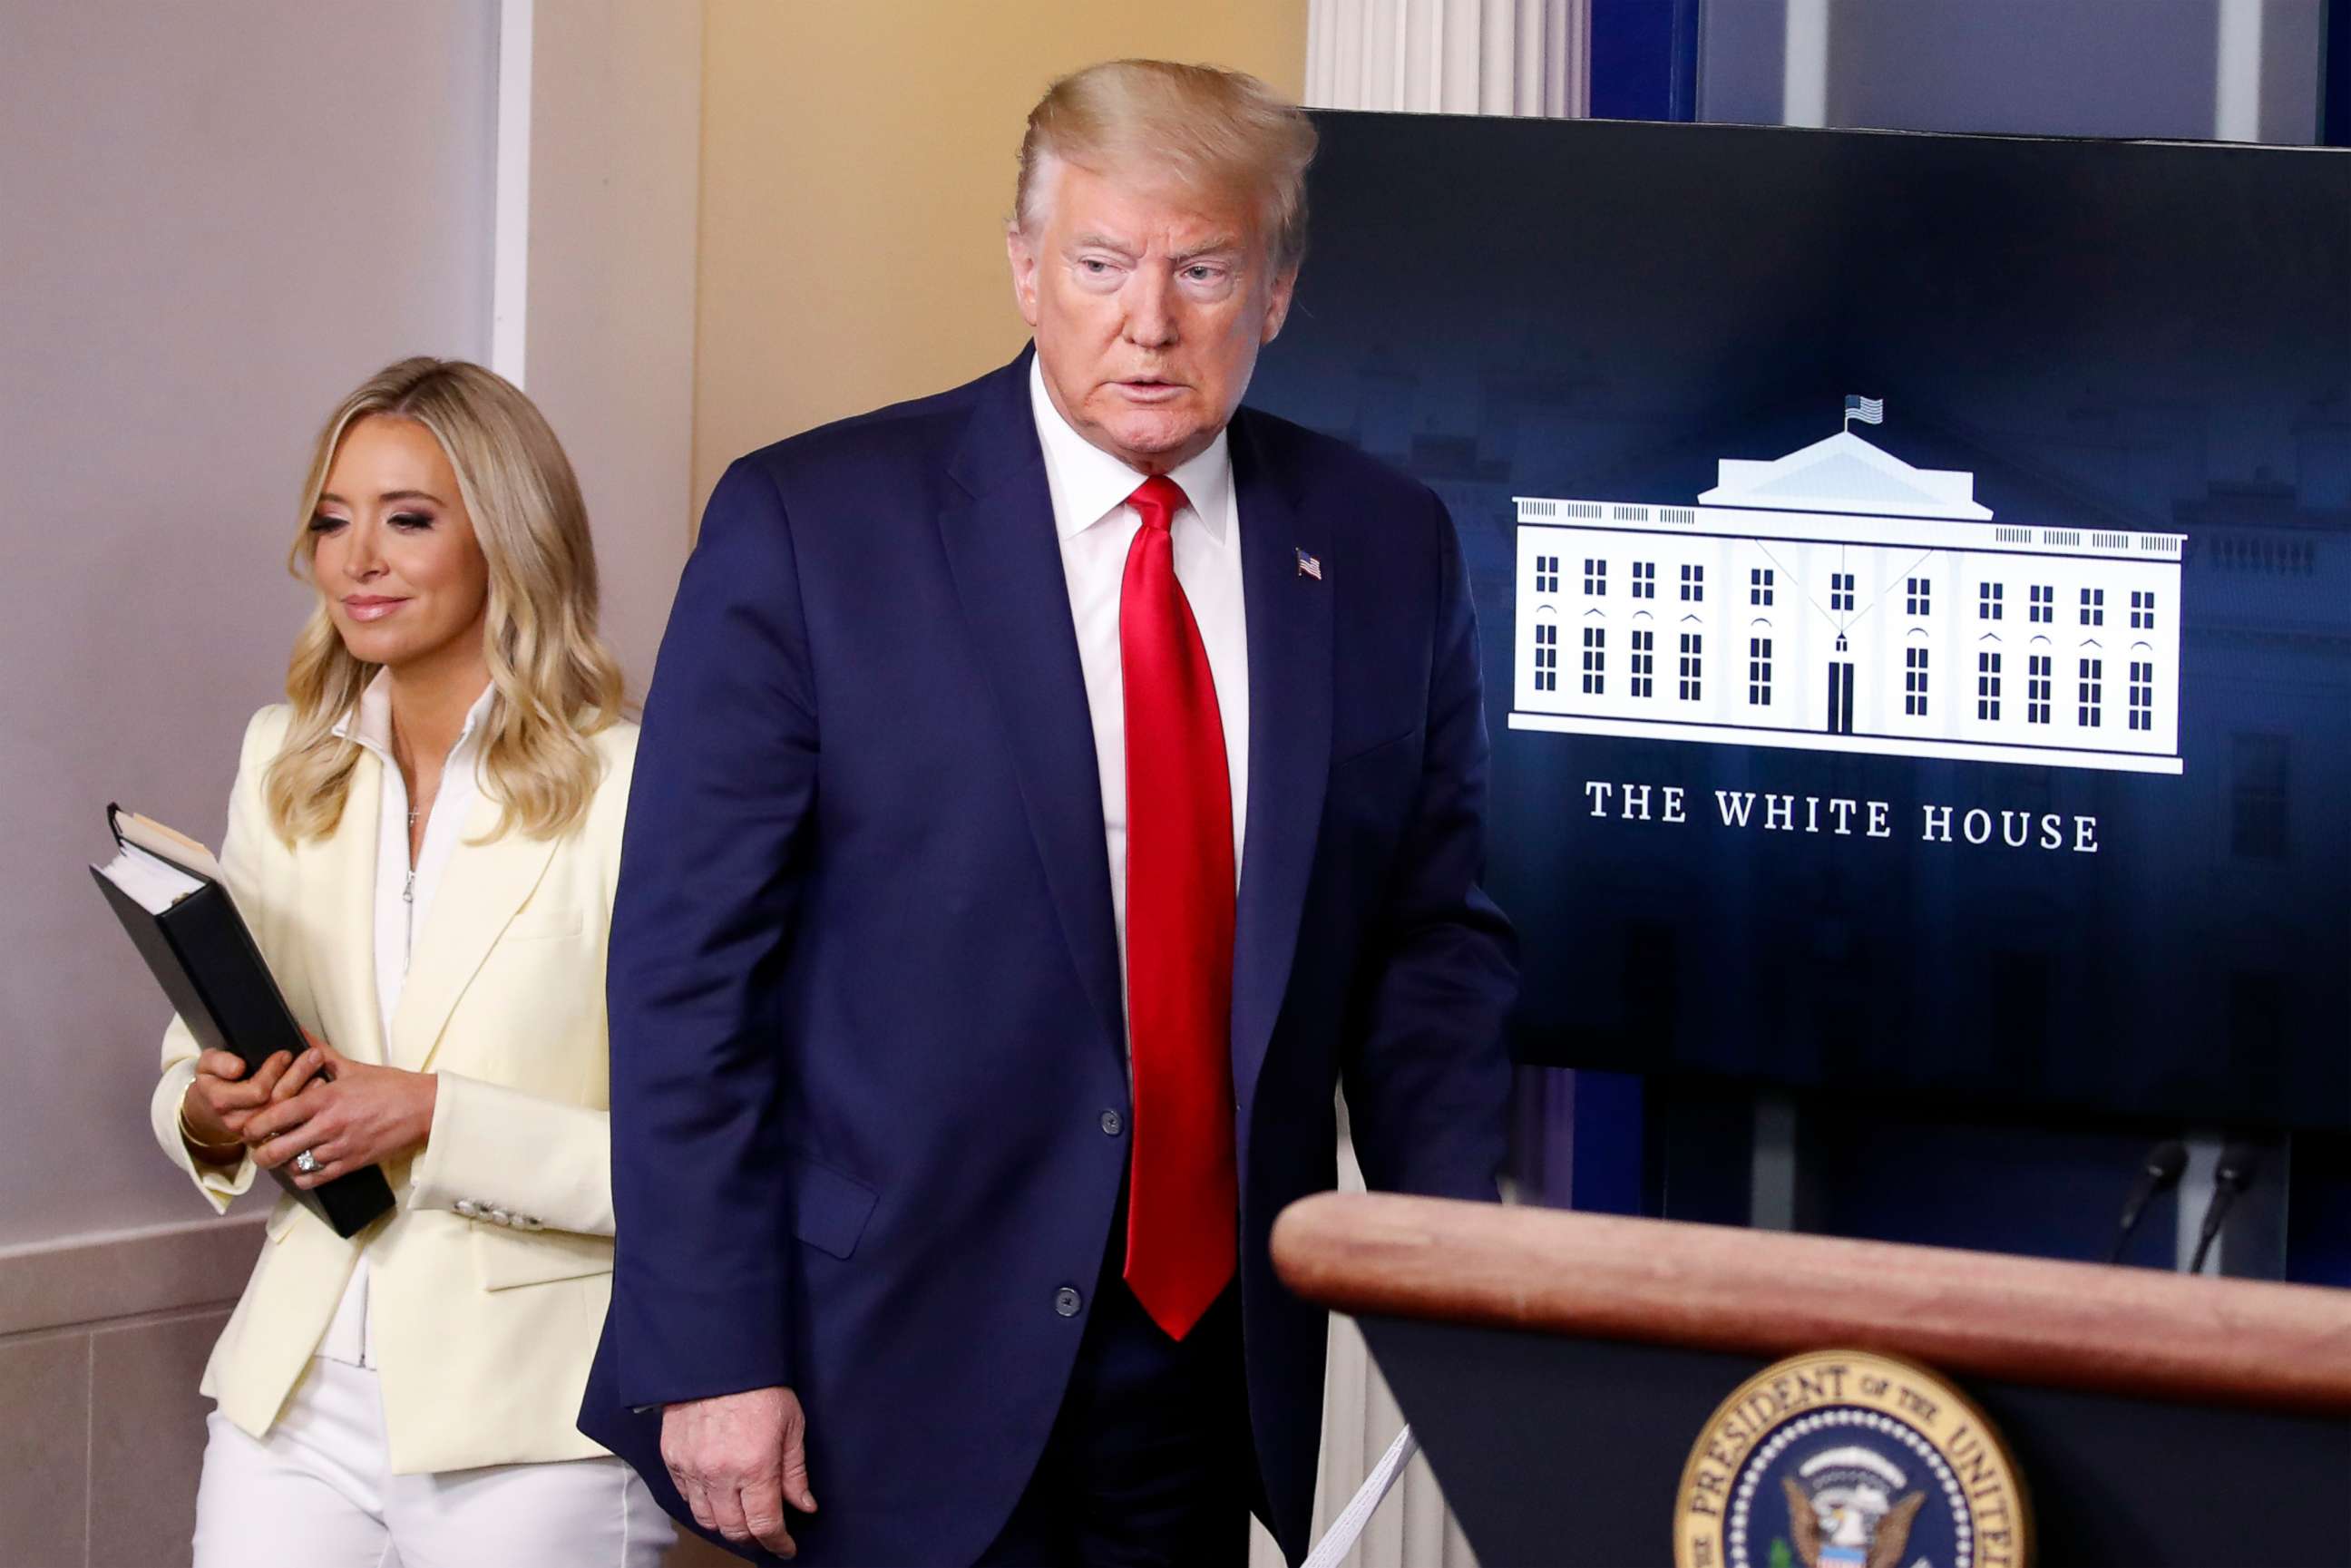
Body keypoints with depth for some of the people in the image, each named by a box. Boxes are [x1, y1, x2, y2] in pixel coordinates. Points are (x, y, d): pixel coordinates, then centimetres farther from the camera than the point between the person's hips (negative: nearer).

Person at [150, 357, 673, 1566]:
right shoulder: (282, 764, 10)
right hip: (294, 1398, 5)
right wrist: (209, 1114, -4)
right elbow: (190, 1052, 18)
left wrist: (435, 1119, -21)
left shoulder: (630, 792, -10)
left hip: (532, 1427, -5)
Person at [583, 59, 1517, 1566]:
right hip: (902, 1366, -3)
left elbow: (1433, 944, 11)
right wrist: (714, 1355, -12)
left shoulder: (1382, 550, 5)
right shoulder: (810, 526, -6)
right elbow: (689, 964, -7)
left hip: (1222, 1353, 4)